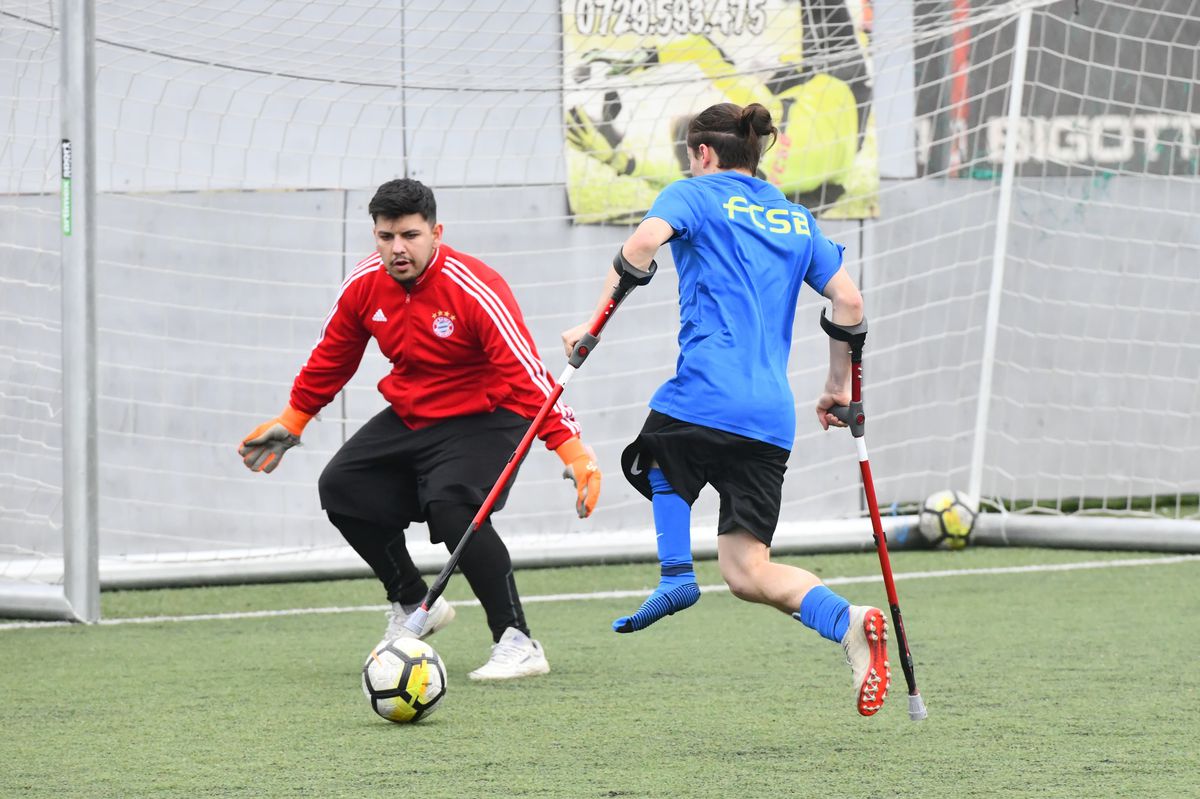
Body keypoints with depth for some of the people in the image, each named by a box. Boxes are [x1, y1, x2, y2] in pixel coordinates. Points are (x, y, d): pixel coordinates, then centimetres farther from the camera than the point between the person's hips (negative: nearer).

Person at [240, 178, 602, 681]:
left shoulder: (474, 289, -25)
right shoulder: (363, 285, -7)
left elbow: (526, 374, -30)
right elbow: (332, 357, 13)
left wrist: (572, 449, -38)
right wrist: (292, 421, 19)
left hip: (484, 417, -8)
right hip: (409, 415, 8)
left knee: (451, 505, -30)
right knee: (341, 488, 4)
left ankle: (518, 644, -26)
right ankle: (412, 604, 23)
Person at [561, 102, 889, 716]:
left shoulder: (694, 195, 8)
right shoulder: (797, 220, 23)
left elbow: (643, 243, -12)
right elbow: (849, 303, 17)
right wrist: (839, 388, 27)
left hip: (705, 395, -5)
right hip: (771, 418, 5)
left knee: (657, 461, 30)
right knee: (746, 573, 2)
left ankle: (675, 574, 5)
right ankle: (846, 622, -24)